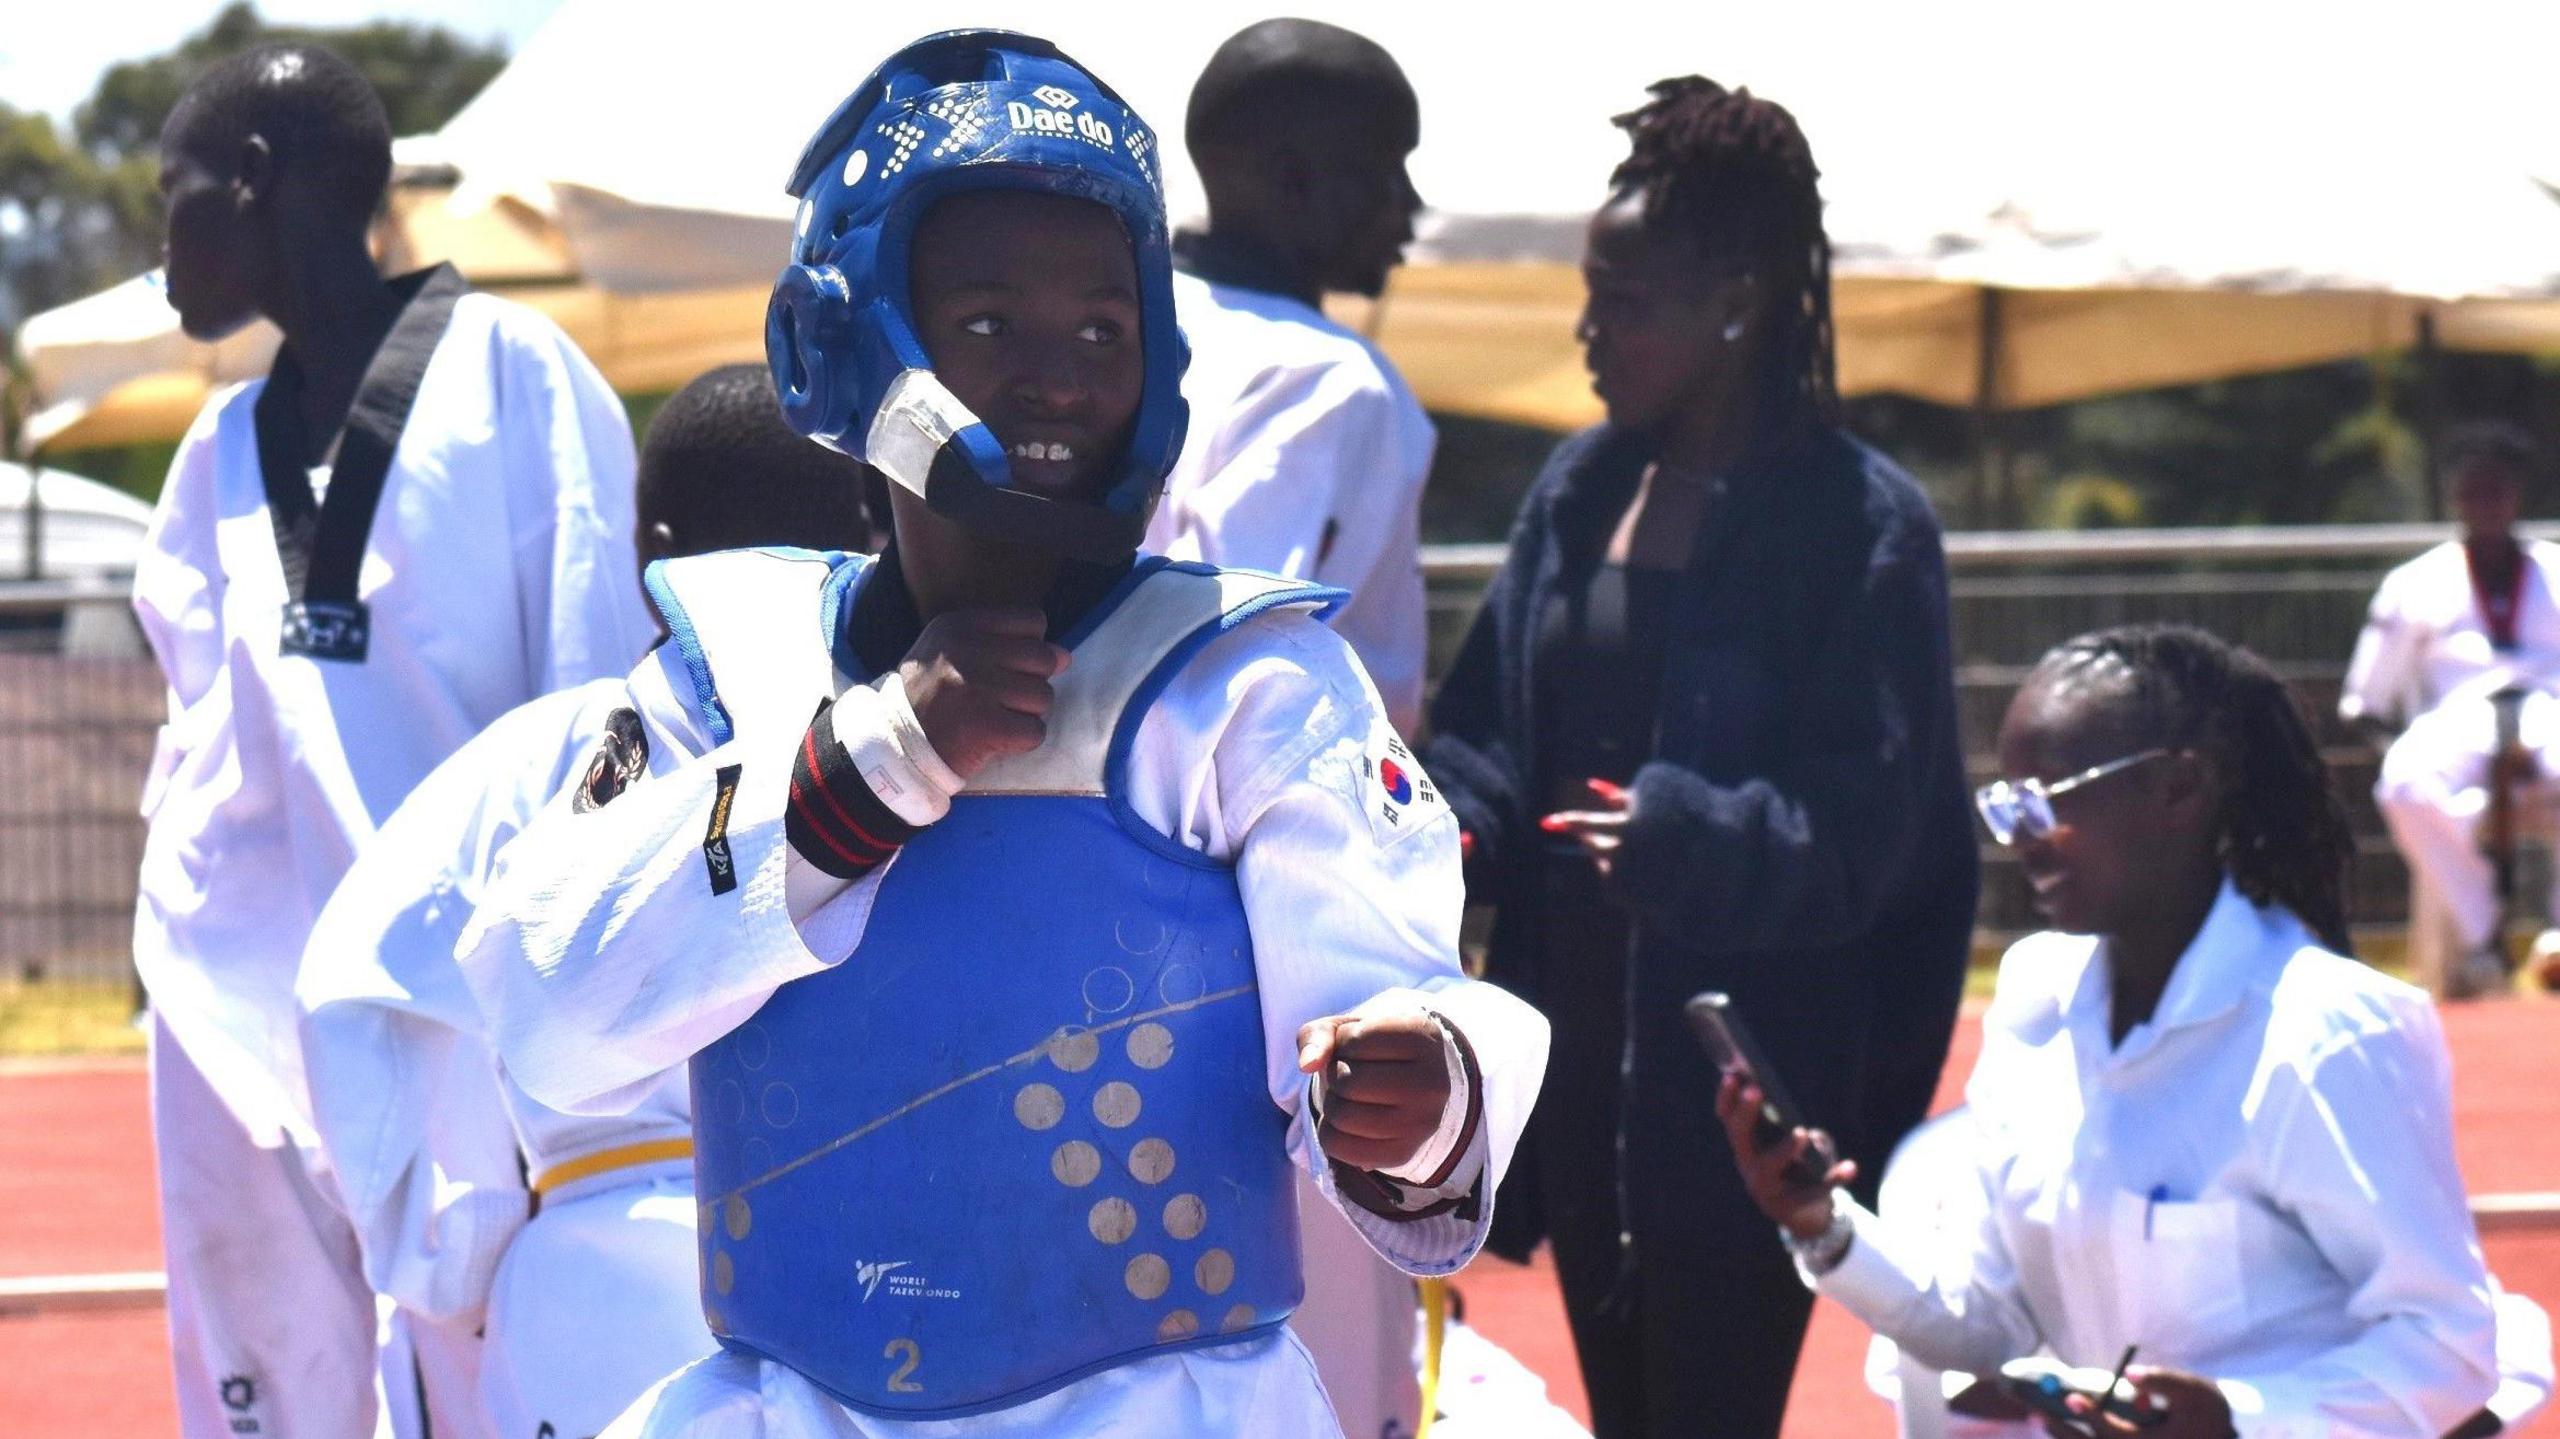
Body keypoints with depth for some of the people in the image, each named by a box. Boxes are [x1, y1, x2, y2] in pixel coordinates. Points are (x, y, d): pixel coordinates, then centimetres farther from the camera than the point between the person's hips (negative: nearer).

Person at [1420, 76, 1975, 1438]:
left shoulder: (1858, 525, -11)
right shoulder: (1578, 491, 9)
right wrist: (1447, 821, -8)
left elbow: (1864, 826, -14)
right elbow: (1490, 733, 13)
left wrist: (1688, 837, -29)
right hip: (1578, 1034, 7)